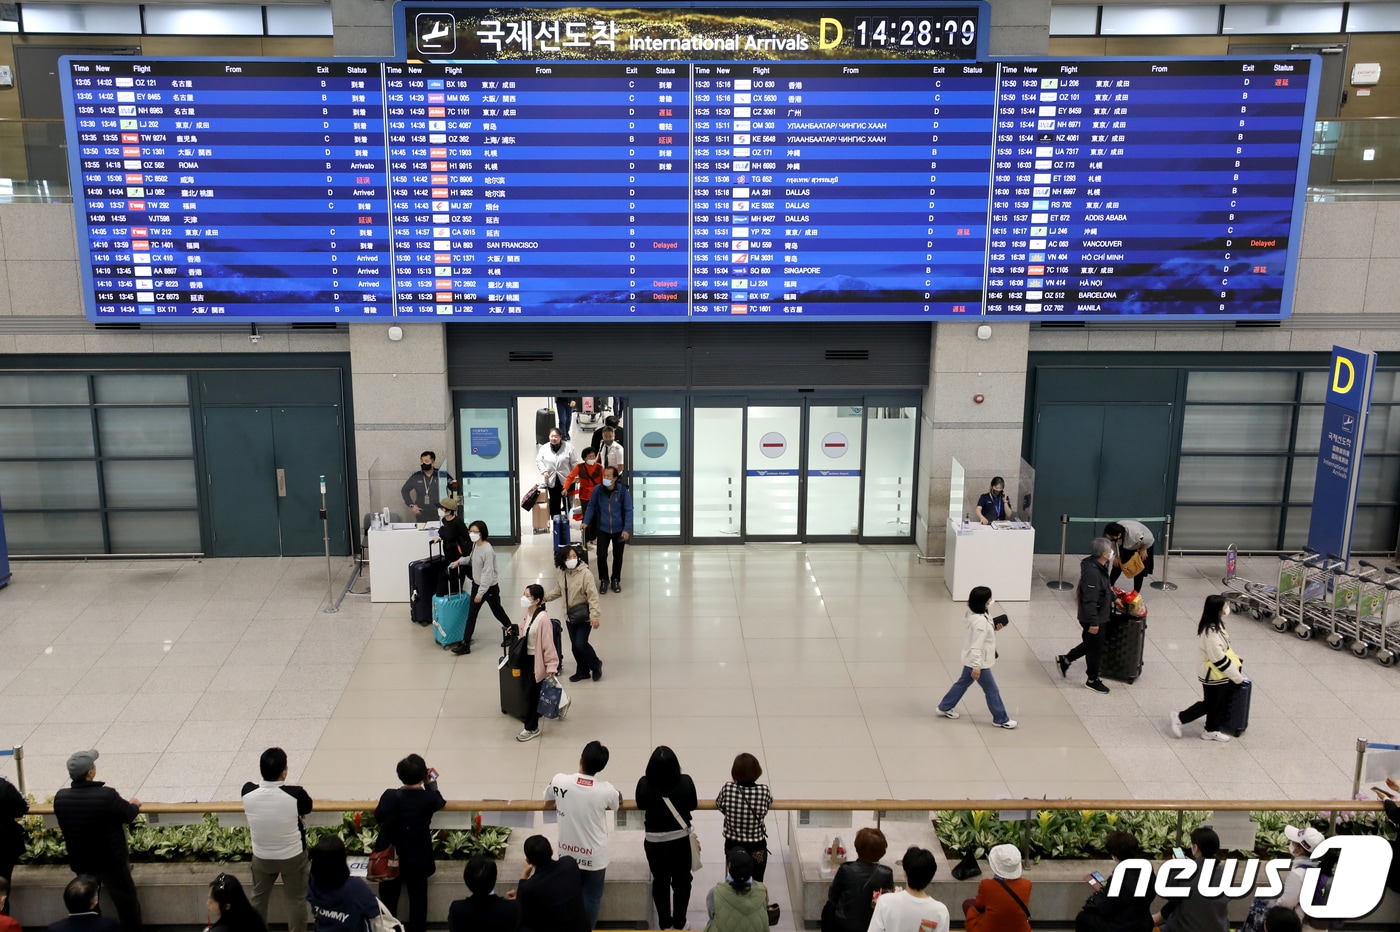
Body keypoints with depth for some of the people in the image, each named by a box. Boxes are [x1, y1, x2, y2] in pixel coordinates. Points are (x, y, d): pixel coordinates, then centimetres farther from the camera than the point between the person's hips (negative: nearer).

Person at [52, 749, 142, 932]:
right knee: (127, 902, 13)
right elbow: (129, 815, -13)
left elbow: (64, 825, 6)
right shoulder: (107, 795, -30)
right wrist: (134, 805, 12)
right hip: (111, 861, -4)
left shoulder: (60, 798, -14)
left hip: (80, 862, 4)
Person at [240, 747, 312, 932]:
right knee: (296, 900, 18)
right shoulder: (296, 795, -29)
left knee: (259, 899, 25)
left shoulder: (248, 792, -22)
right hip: (293, 856, -3)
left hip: (261, 857, 3)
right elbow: (307, 809, -6)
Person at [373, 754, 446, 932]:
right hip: (418, 860, 0)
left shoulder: (391, 797, -22)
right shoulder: (429, 798, -19)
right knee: (417, 898, 17)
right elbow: (440, 801, 5)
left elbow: (379, 815, -6)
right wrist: (430, 783, 16)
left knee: (388, 898, 21)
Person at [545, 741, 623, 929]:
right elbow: (618, 805, 2)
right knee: (592, 897, 20)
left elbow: (548, 805, 1)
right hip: (595, 855, -2)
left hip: (567, 852, 2)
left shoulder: (559, 781, -20)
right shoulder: (606, 790, -22)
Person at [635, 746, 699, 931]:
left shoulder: (644, 783, -20)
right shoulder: (685, 782, -20)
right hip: (680, 840, -1)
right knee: (681, 882, 19)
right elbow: (693, 805, -1)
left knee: (660, 882, 20)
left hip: (654, 842, 1)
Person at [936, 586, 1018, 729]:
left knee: (963, 683, 24)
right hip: (979, 662, -10)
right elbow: (976, 645, -29)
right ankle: (1001, 719, 22)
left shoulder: (975, 614, -1)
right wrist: (976, 667, -26)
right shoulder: (980, 621, -31)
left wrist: (994, 628, -1)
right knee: (992, 691, 7)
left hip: (970, 660, 10)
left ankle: (944, 707, 37)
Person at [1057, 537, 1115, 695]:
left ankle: (1065, 660, 37)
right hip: (1093, 618, -10)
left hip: (1098, 617, 10)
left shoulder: (1099, 566, 0)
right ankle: (1092, 680, 26)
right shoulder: (1092, 572, -32)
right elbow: (1090, 601, -30)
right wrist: (1093, 623, -26)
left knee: (1089, 644, 24)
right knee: (1095, 649, 8)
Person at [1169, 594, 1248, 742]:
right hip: (1213, 675, -9)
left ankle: (1212, 730, 35)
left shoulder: (1216, 625, 0)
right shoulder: (1211, 632, -31)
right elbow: (1218, 658, -26)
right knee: (1210, 704, 7)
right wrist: (1237, 677, -17)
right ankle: (1179, 718, 19)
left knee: (1218, 703, 20)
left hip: (1218, 674, 9)